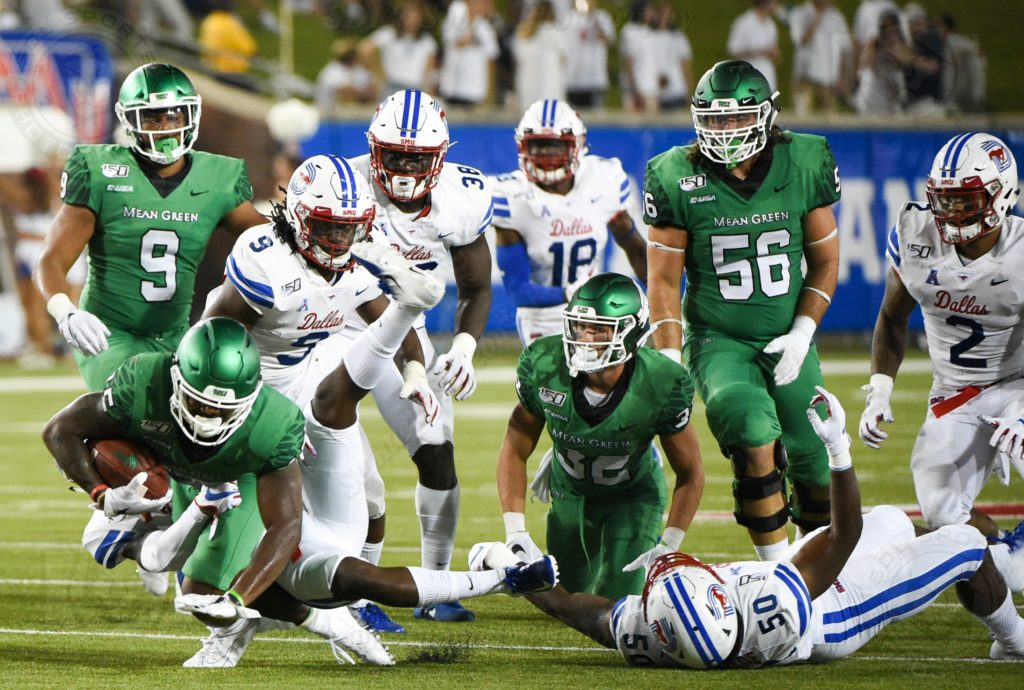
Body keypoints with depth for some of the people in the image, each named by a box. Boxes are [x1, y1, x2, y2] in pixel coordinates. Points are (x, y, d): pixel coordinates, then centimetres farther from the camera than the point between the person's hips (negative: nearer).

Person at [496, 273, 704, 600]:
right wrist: (516, 533, -22)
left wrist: (669, 546, -27)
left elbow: (690, 474, -17)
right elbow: (515, 451, -12)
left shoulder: (660, 386, -32)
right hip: (570, 495, 3)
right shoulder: (544, 365, -27)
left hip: (632, 496, -3)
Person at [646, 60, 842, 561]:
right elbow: (664, 279, -3)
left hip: (786, 338, 3)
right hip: (717, 340, -3)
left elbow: (824, 261, 5)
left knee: (814, 464, 4)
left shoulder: (805, 164, -4)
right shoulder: (678, 179, -9)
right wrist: (669, 363, -10)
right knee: (754, 431, -28)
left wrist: (802, 334, -6)